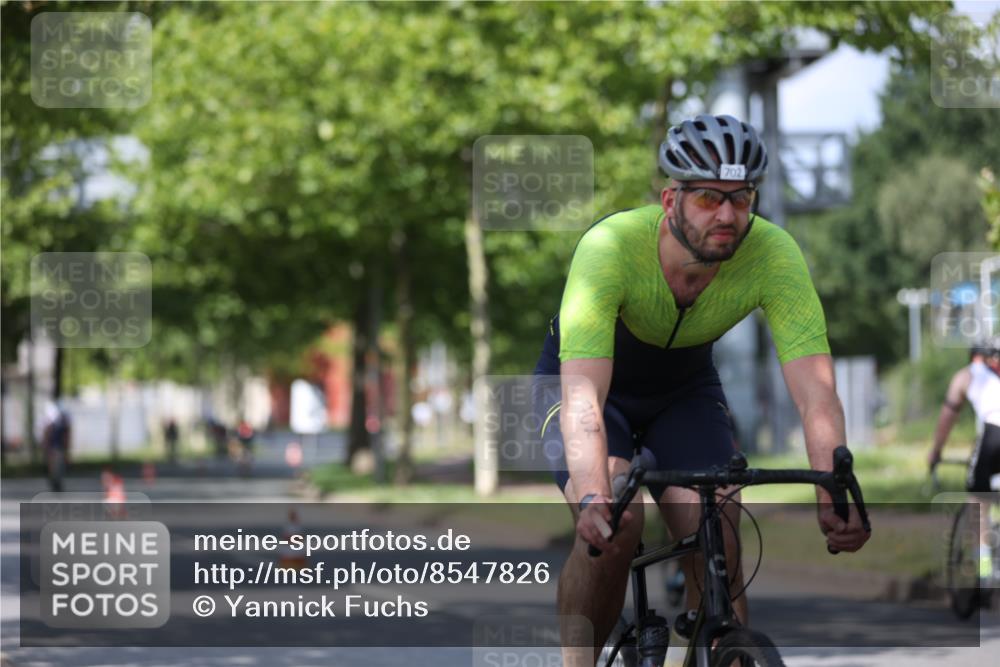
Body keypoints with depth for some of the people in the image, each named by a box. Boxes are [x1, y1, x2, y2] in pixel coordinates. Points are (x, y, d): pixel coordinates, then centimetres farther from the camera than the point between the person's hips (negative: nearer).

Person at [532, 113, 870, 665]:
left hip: (685, 389, 3)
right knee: (613, 524, -29)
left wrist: (834, 497, -49)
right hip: (587, 382, -3)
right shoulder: (610, 247, -36)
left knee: (718, 548, -16)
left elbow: (815, 390, -33)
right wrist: (593, 498, -61)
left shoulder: (774, 254, -28)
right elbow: (583, 396, -45)